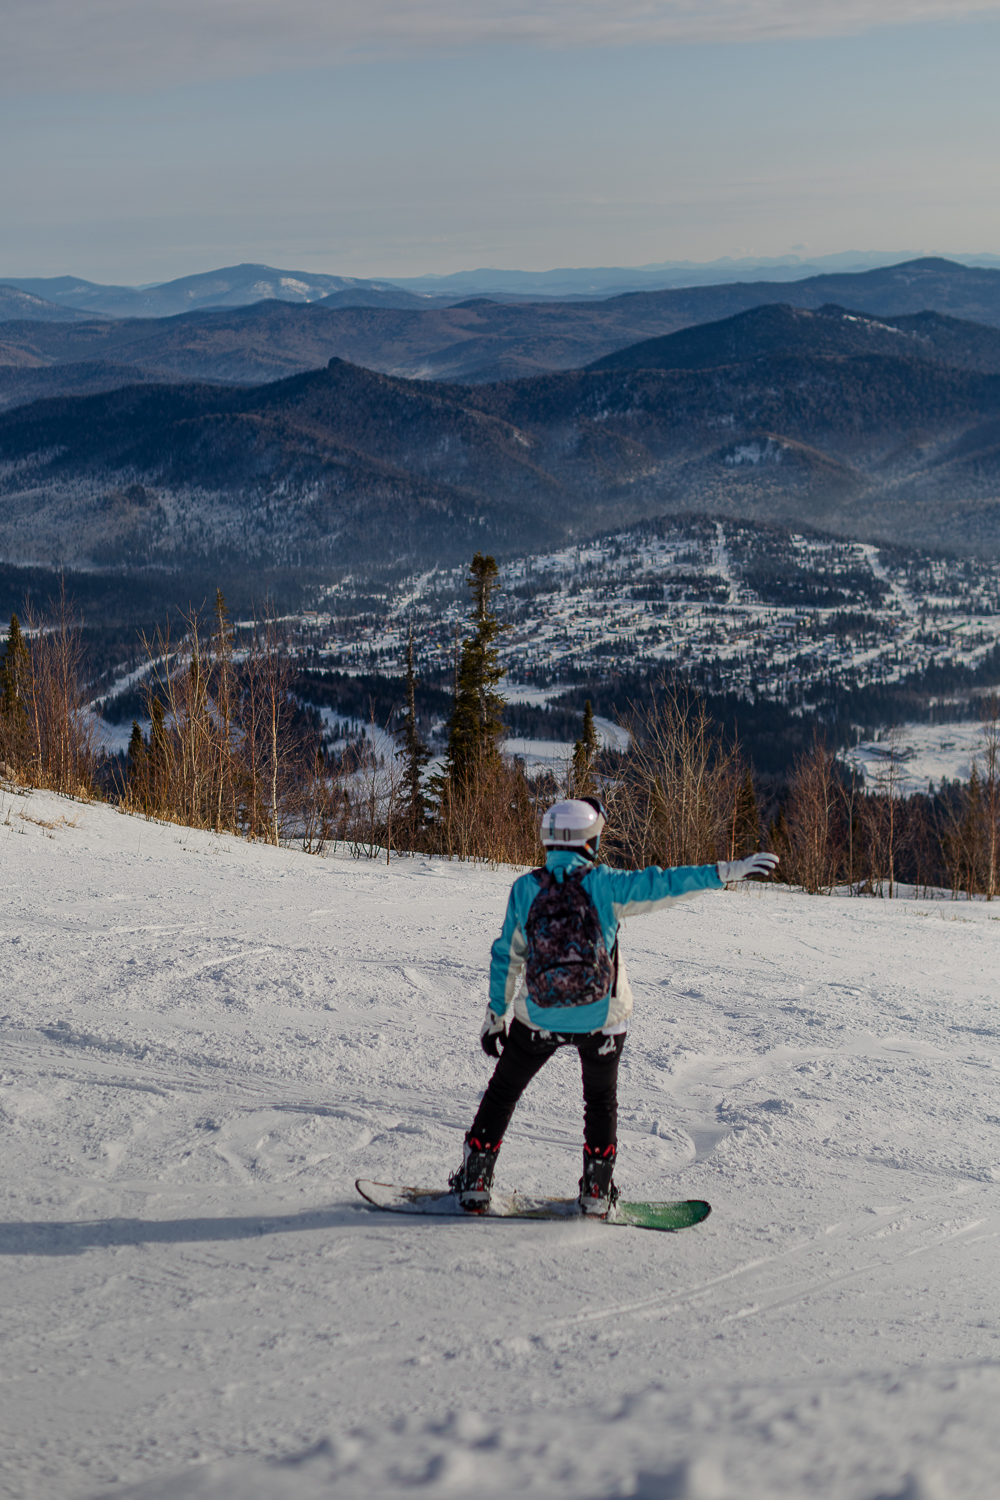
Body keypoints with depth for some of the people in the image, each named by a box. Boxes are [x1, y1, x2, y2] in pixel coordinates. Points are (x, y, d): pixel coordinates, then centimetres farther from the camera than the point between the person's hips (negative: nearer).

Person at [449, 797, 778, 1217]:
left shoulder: (525, 888, -6)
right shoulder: (602, 884, -12)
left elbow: (506, 957, 1)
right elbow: (661, 884, -14)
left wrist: (496, 1013, 11)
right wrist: (727, 871, -10)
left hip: (539, 1019, 1)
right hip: (602, 1019, -1)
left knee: (503, 1091, 18)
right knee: (601, 1099, 22)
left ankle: (474, 1182, 17)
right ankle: (597, 1191, 23)